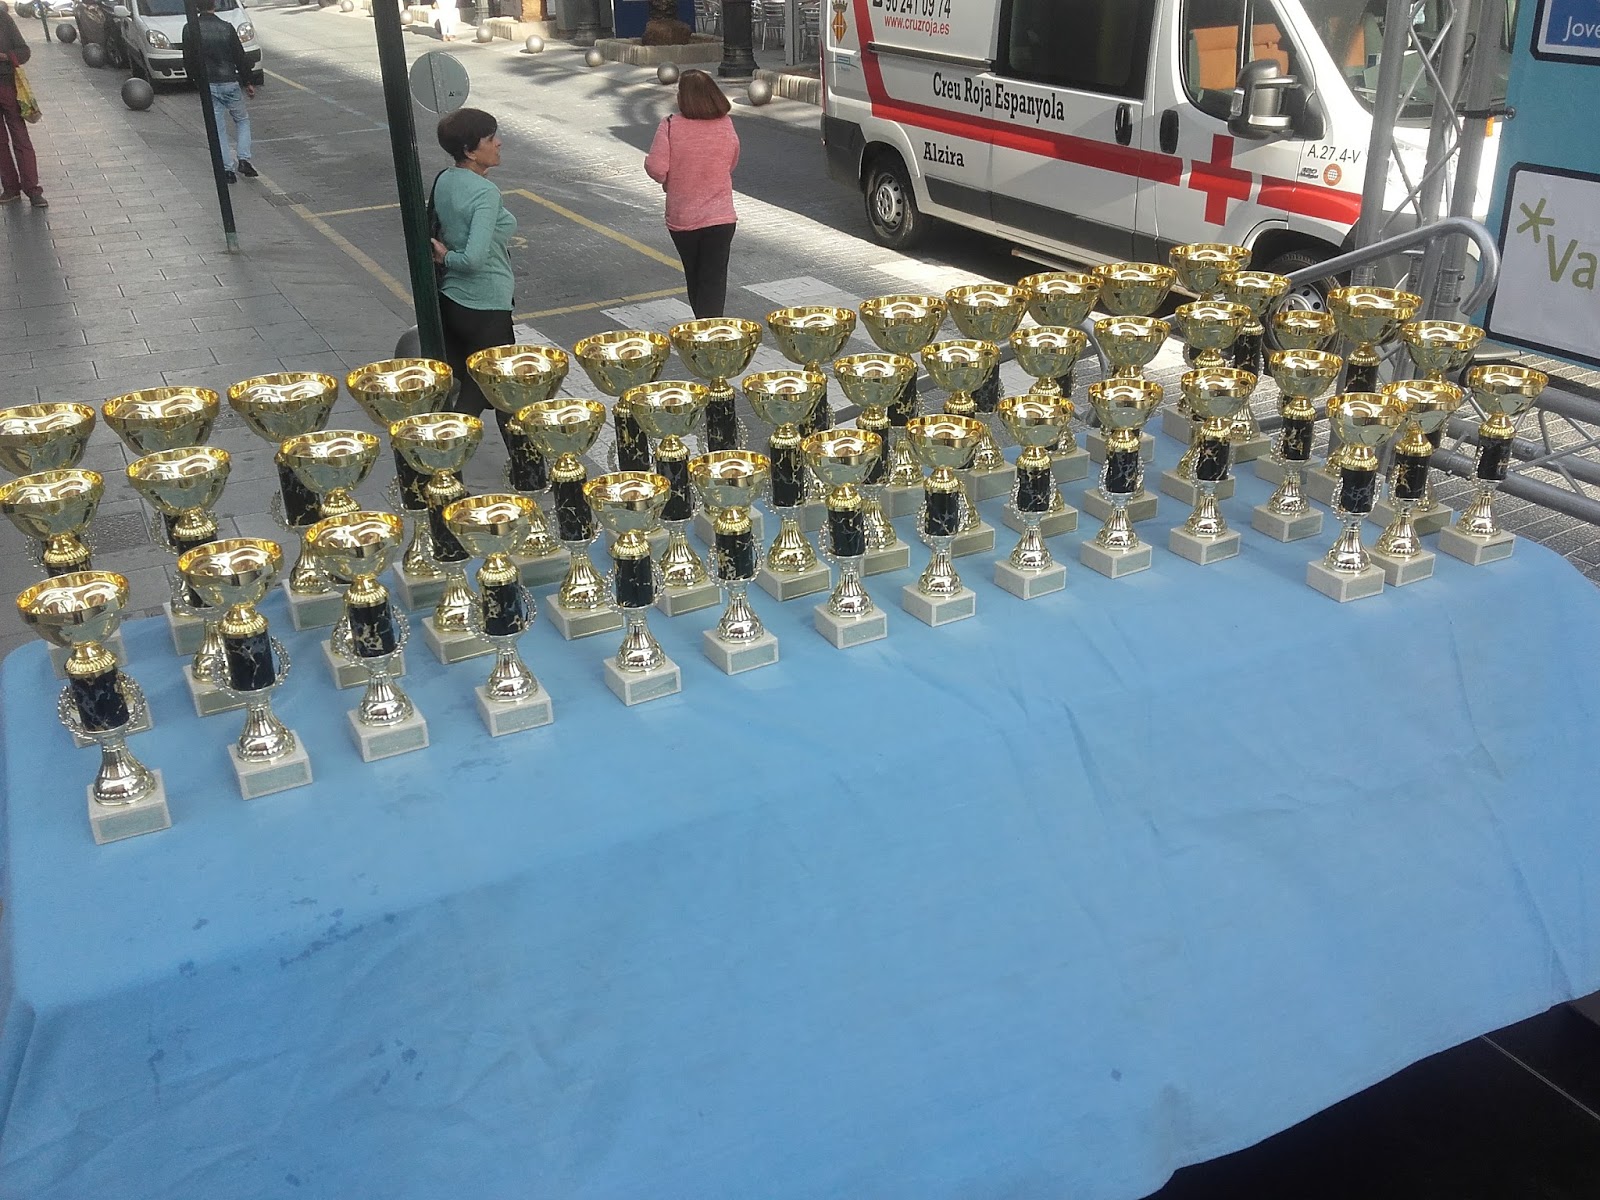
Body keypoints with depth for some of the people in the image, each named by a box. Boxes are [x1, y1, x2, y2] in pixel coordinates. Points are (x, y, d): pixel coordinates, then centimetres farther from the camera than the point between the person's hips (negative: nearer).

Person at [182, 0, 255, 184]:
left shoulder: (190, 29, -4)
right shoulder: (226, 28, -5)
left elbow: (188, 61, -1)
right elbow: (240, 58, -1)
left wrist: (195, 79, 16)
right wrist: (248, 82, 10)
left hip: (207, 86, 1)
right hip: (230, 83, -1)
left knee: (218, 128, 8)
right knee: (242, 120, 19)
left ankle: (228, 169, 3)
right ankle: (244, 159, 3)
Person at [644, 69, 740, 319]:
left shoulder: (670, 127, -13)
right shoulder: (726, 126, -3)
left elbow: (655, 167, -16)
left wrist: (669, 182, 4)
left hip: (681, 218, 0)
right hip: (720, 217, 0)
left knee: (694, 278, 18)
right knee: (714, 279, -1)